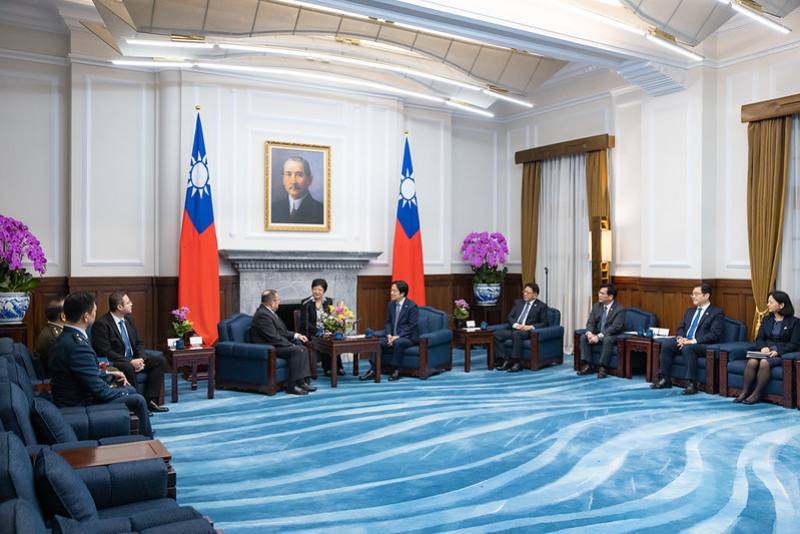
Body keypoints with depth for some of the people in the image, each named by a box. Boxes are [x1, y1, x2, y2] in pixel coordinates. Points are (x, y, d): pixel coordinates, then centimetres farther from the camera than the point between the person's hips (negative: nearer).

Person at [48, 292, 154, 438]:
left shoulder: (67, 337, 1)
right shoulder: (77, 344, -30)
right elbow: (99, 390, -25)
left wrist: (110, 374, 8)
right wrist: (124, 392, -8)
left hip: (75, 396, 9)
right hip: (80, 406, -9)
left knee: (130, 390, 19)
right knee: (138, 400, 1)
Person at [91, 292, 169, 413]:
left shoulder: (128, 319, 9)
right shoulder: (101, 324, -16)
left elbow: (139, 343, 12)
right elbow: (105, 352, -21)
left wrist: (141, 359, -9)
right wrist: (130, 362, -25)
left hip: (133, 359, 8)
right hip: (114, 363, -8)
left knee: (161, 360, -7)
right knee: (128, 368, -38)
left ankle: (150, 400, -9)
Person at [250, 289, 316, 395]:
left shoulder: (268, 312, 14)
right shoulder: (262, 315, -19)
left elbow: (281, 332, 20)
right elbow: (273, 337, -23)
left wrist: (296, 335, 7)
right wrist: (291, 345, -16)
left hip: (275, 345, 11)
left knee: (302, 349, 0)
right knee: (296, 350, -24)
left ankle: (301, 382, -5)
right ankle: (292, 385, -20)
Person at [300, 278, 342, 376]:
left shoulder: (328, 302, 9)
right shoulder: (306, 303, -3)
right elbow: (304, 322, -9)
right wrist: (318, 331, -21)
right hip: (311, 333, -3)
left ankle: (337, 367, -22)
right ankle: (328, 368, -20)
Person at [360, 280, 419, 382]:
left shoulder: (412, 306, -12)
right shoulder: (391, 305, 8)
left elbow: (412, 326, -16)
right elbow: (388, 322, 12)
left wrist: (398, 336, -22)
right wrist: (389, 335, -8)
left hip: (409, 337, -6)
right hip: (394, 336, 7)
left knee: (397, 343, -36)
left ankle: (396, 371, -23)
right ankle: (373, 370, -12)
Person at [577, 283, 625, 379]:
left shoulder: (620, 309, -15)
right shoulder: (596, 306, 4)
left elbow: (615, 327, -25)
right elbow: (590, 322, 1)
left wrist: (599, 336, -34)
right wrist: (589, 333, -22)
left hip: (611, 336, -6)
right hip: (597, 334, 6)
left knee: (607, 339, -38)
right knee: (583, 337, -19)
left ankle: (602, 368, -31)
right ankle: (587, 365, -19)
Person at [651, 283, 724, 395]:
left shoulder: (717, 313, 0)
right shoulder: (690, 311, 22)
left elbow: (714, 334, -12)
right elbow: (680, 328, 19)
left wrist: (693, 341, -21)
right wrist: (680, 338, -5)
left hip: (703, 345, -6)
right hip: (684, 341, 6)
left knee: (687, 348, -37)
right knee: (666, 345, -21)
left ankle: (692, 383, -30)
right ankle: (665, 379, -15)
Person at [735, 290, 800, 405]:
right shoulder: (766, 320, 18)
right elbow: (759, 338, 13)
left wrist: (778, 351, -20)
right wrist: (763, 347, -10)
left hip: (782, 354, -4)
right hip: (765, 352, 4)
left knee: (764, 362, -36)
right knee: (752, 361, -30)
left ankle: (756, 394, -30)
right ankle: (744, 392, -30)